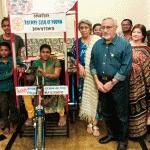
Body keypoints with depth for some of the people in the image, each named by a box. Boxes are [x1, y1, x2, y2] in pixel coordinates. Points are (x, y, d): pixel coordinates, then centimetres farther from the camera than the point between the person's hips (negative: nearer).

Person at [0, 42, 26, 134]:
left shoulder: (14, 59, -2)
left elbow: (23, 65, -4)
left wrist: (20, 68, -27)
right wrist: (10, 74, -24)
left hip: (13, 87, 1)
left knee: (13, 106, 9)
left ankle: (12, 125, 30)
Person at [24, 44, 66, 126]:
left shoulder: (55, 61, 3)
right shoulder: (36, 63, 11)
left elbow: (56, 75, -10)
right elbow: (32, 76, 13)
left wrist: (46, 74, -27)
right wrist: (29, 77, -10)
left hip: (52, 86, -2)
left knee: (59, 93, -34)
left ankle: (62, 116, -10)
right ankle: (30, 116, -3)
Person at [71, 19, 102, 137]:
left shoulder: (97, 40, 0)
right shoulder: (77, 42, 8)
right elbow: (73, 58, 12)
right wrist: (79, 66, -6)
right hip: (84, 75, 2)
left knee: (95, 96, -1)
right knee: (85, 97, 5)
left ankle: (95, 124, 12)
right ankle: (90, 122, 22)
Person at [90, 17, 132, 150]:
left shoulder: (124, 44, -7)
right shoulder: (97, 44, 8)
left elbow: (126, 67, -13)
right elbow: (93, 63, 8)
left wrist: (111, 83, -15)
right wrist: (97, 81, -4)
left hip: (118, 84, -5)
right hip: (101, 84, 5)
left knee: (121, 115, 5)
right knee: (107, 112, 17)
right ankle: (111, 134, 38)